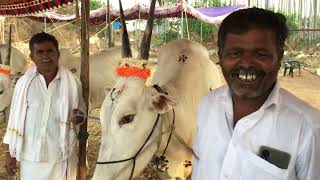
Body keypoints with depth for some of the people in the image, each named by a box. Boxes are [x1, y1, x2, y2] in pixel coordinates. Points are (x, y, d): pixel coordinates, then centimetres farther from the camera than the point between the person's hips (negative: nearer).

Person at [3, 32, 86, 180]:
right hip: (31, 156, 0)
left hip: (62, 155, 0)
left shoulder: (72, 82, -5)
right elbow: (15, 118, 1)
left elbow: (82, 109, 8)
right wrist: (10, 153, 3)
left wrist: (79, 116, -16)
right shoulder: (24, 82, -5)